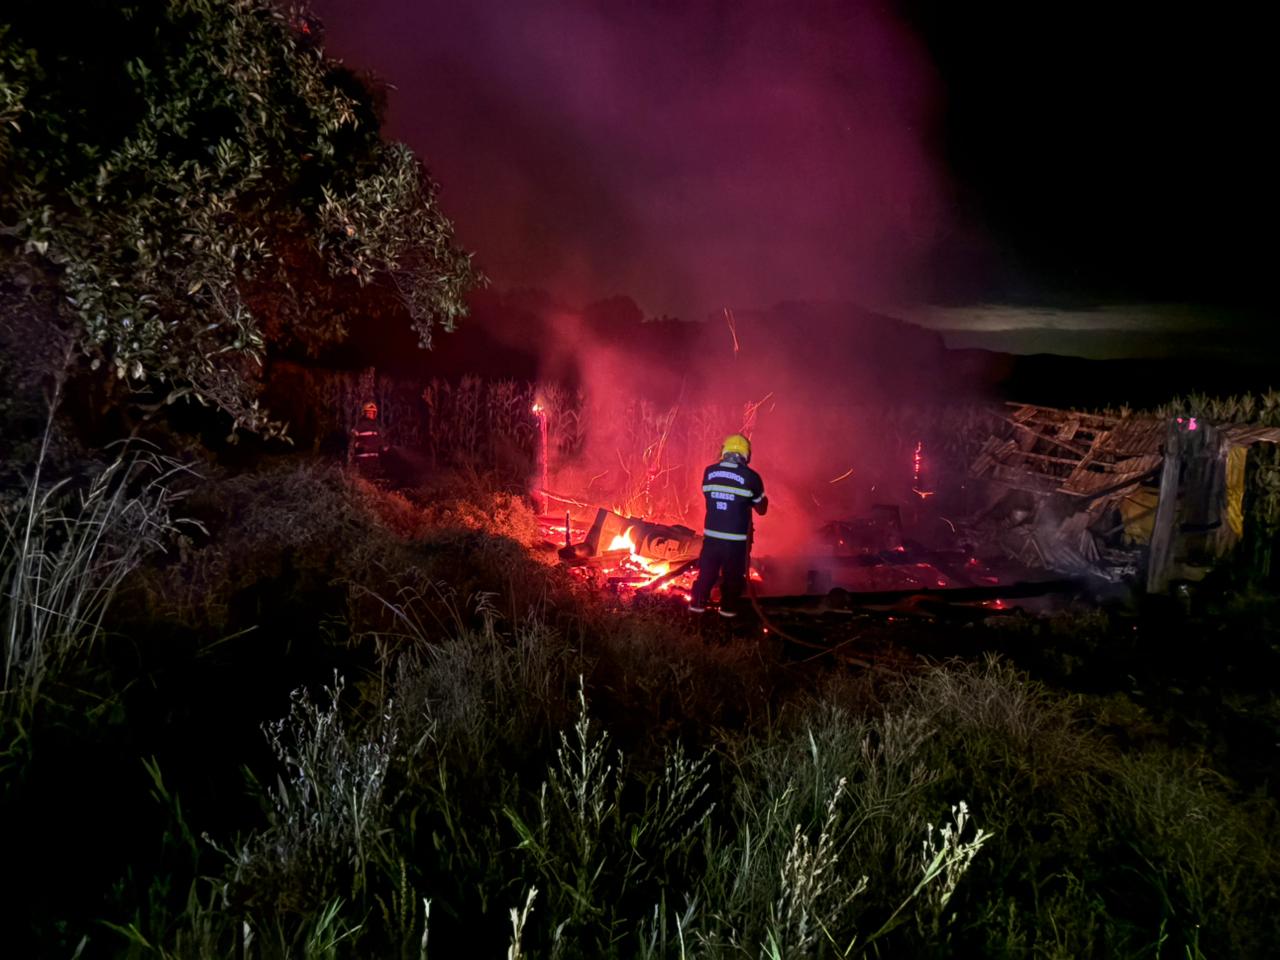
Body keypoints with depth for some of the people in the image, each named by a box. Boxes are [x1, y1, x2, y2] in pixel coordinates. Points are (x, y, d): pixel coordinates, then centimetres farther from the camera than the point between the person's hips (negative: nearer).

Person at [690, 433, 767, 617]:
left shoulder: (709, 472, -3)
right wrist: (761, 498, 19)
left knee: (707, 571, 19)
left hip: (711, 535, 3)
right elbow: (761, 509, 0)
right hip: (736, 538, -3)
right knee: (733, 575, 15)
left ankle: (697, 603, 28)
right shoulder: (751, 477, -12)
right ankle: (728, 608, 25)